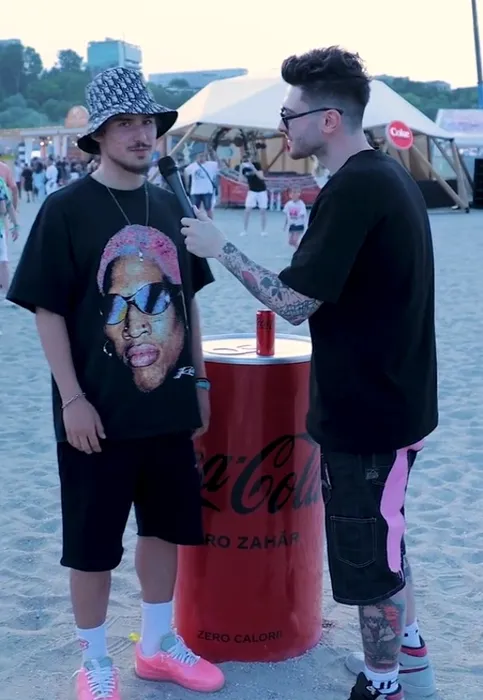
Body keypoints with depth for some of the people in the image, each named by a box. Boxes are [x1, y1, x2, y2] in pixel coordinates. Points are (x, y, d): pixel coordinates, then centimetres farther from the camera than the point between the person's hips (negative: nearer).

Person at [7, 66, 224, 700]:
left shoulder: (169, 205, 6)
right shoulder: (67, 208, -9)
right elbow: (48, 310, -10)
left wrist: (198, 379, 11)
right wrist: (72, 398, -14)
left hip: (169, 406, 6)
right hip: (100, 412, -5)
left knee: (165, 527, 17)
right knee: (92, 543, 6)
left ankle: (158, 644, 36)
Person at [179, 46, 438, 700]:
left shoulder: (354, 189, -23)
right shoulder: (389, 173, 8)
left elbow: (294, 302, -22)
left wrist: (220, 248, -13)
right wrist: (314, 251, 13)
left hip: (367, 411, -10)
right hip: (394, 398, 10)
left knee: (367, 558, 7)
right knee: (382, 539, 25)